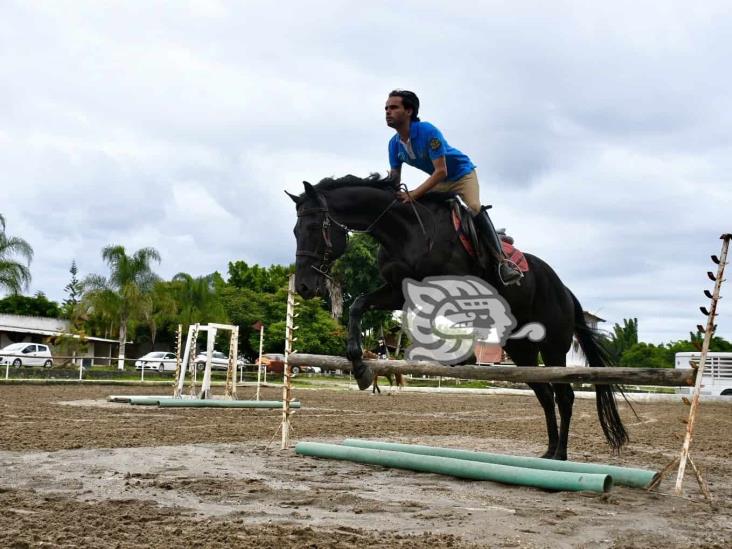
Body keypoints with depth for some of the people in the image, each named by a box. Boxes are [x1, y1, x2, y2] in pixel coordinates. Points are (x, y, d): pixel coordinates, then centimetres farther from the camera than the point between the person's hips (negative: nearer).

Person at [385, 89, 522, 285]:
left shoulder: (427, 131, -31)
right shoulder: (394, 144, -10)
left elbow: (441, 171, -34)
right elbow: (394, 180, -3)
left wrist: (413, 195, -41)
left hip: (461, 173, -8)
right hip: (438, 180, 8)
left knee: (475, 208, -30)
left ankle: (502, 260, -28)